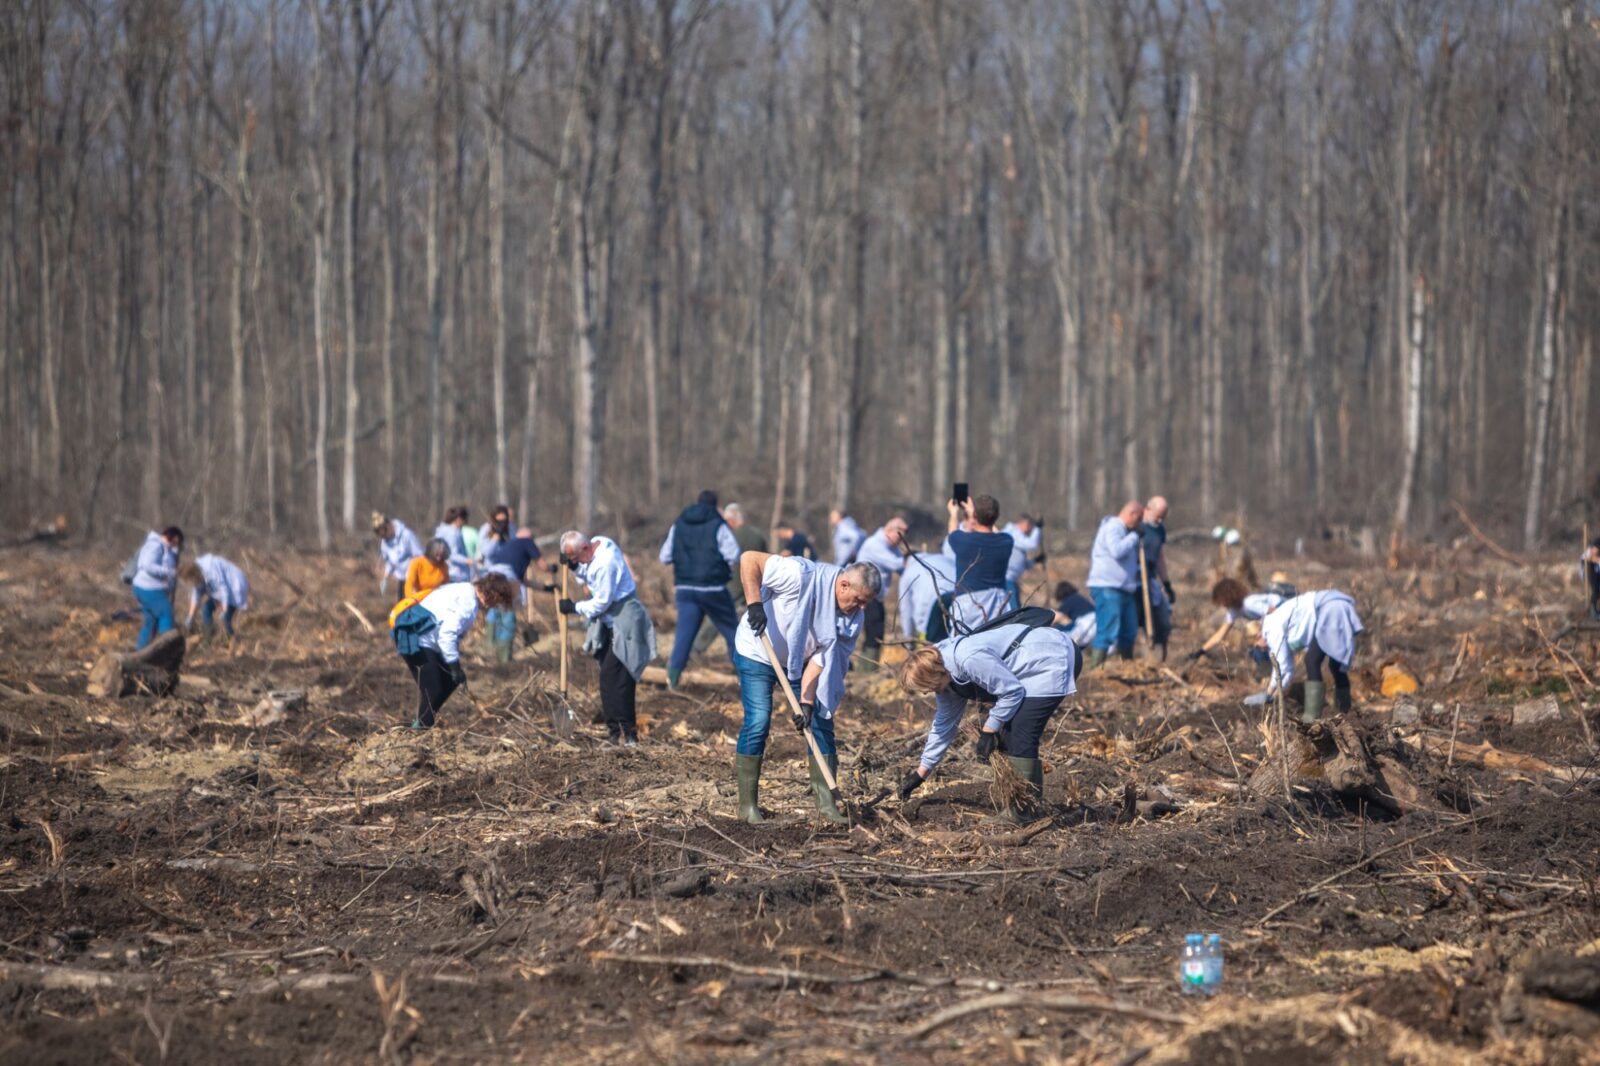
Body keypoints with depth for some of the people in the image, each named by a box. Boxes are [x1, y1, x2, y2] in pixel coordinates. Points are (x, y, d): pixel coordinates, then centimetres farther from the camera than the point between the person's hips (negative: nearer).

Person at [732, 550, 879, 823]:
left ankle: (826, 803, 4)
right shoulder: (802, 575, -32)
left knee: (821, 720, -3)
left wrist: (808, 701, -27)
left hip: (800, 661, 5)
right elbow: (749, 559, -29)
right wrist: (754, 603, -37)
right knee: (758, 722, -14)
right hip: (759, 653, -5)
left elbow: (820, 658, -16)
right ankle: (748, 805, -5)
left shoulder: (853, 619, -16)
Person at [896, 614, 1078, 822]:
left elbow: (1012, 692, -23)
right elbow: (944, 724, 15)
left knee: (1020, 736, -16)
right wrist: (920, 773, 17)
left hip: (1052, 660, -10)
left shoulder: (970, 659, -29)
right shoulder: (947, 674, 4)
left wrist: (988, 732, -13)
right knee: (1004, 733, 8)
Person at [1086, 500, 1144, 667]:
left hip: (1123, 589, 10)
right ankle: (1094, 668, -16)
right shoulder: (1112, 527, -11)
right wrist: (1134, 536, -17)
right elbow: (1117, 551, -28)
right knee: (1107, 631, -15)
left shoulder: (1122, 529, 22)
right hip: (1108, 588, -10)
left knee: (1128, 631, 15)